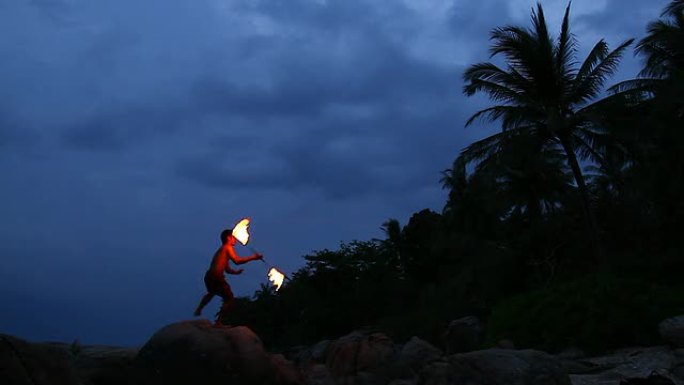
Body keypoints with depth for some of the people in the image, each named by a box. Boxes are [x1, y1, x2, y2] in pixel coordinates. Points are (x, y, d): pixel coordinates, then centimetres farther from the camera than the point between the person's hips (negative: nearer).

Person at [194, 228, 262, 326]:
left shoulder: (221, 250, 26)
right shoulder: (228, 247, -2)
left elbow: (227, 269, 24)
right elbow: (237, 260, -17)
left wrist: (236, 272, 8)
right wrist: (252, 257, -10)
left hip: (209, 276, 9)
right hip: (216, 277, -9)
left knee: (211, 293, 40)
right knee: (230, 299, -3)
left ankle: (198, 309, 48)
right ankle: (219, 322, -10)